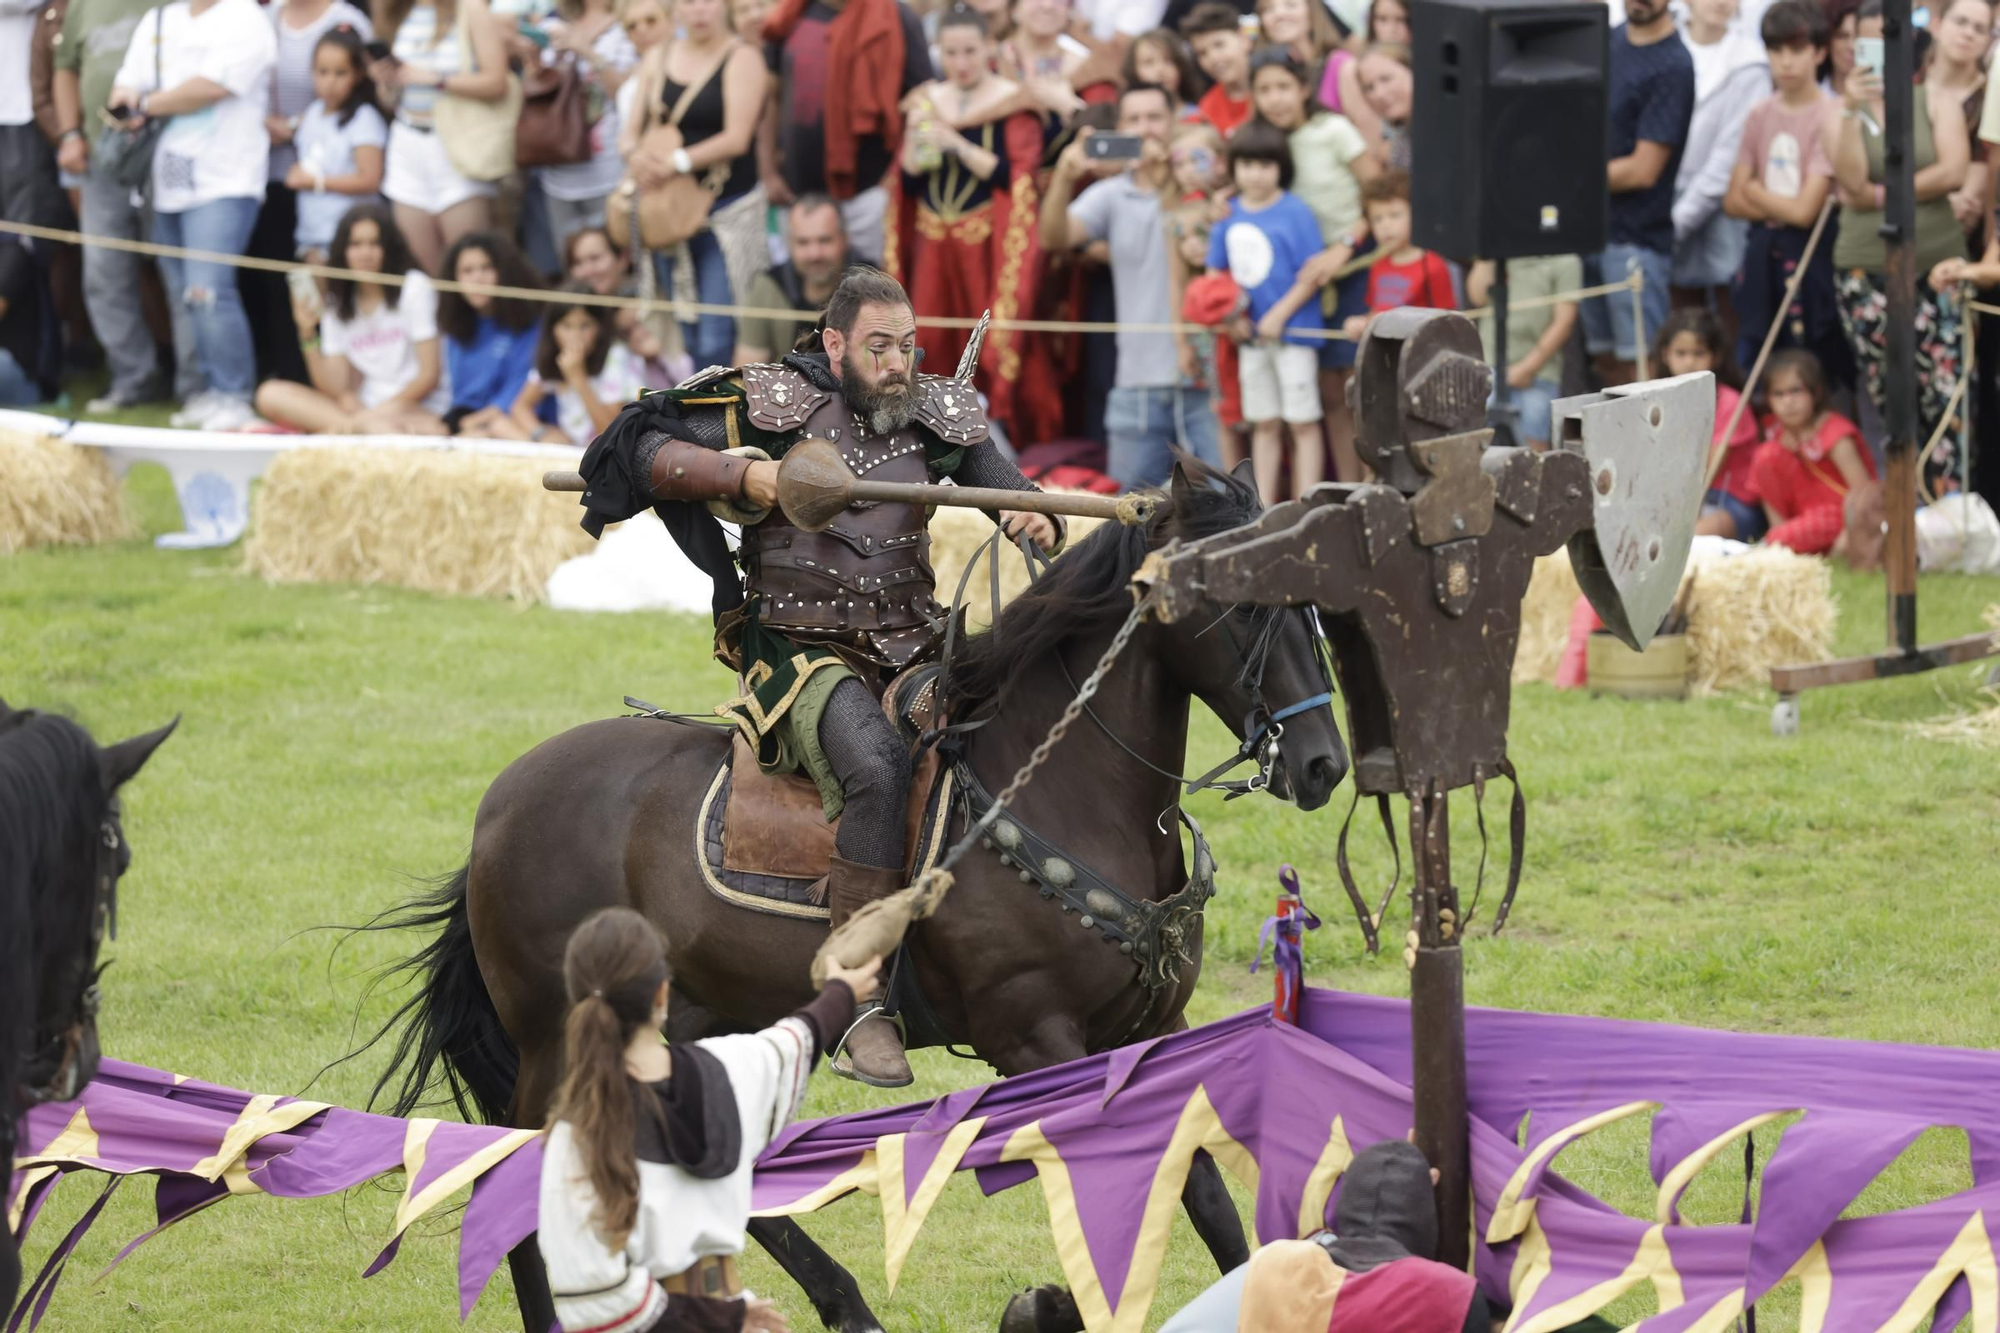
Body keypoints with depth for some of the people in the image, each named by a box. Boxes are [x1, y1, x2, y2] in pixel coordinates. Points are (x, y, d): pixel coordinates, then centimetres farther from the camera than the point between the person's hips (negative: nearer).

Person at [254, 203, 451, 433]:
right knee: (271, 394, -17)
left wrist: (380, 411, -13)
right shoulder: (337, 303, 9)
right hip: (360, 405, 6)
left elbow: (429, 375, -5)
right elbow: (335, 389, 2)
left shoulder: (414, 287, -1)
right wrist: (308, 334, -10)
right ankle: (366, 426, -29)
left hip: (418, 407, -6)